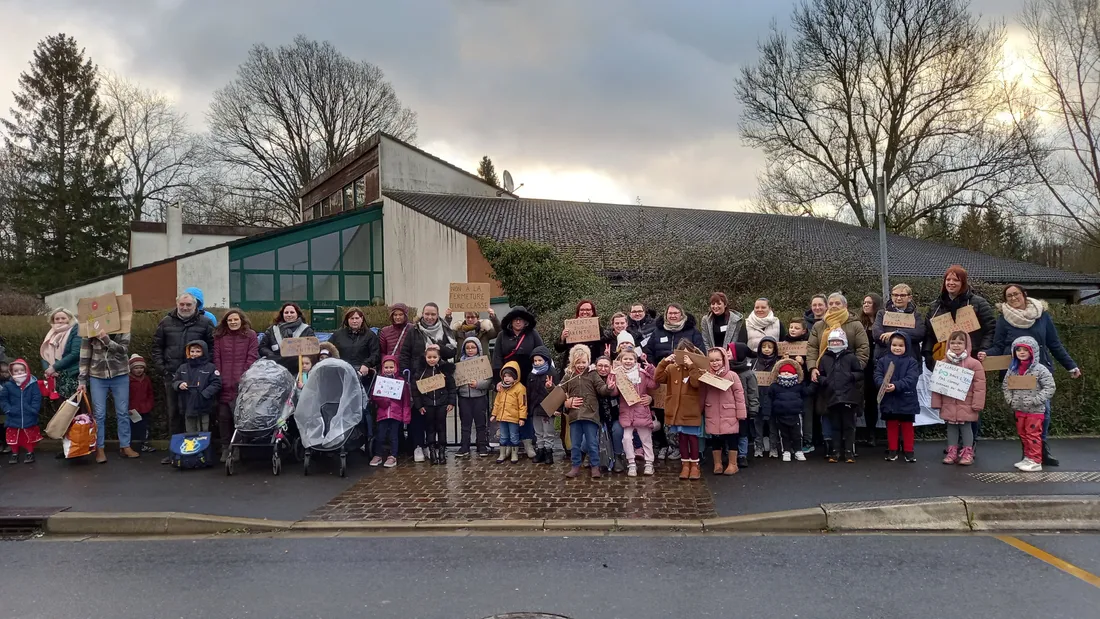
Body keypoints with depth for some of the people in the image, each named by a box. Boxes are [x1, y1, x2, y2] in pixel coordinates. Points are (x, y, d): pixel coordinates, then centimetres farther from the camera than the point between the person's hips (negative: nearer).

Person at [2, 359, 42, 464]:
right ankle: (14, 453, 27)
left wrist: (34, 409, -17)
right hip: (13, 418, 1)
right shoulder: (8, 385, -6)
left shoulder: (33, 384, -7)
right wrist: (8, 409, -12)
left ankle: (30, 452, 26)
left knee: (30, 436, 11)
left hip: (29, 417, -1)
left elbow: (37, 399, -7)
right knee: (13, 436, 11)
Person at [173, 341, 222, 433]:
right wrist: (179, 384, -8)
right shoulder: (183, 368, 11)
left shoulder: (210, 367, -3)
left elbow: (216, 384, -10)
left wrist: (204, 394, -20)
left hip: (203, 409, -4)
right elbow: (174, 382, 15)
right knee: (189, 435, 13)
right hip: (187, 408, 4)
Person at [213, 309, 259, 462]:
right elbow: (216, 358, 9)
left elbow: (252, 357, 2)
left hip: (243, 384, -2)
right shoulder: (219, 336, 13)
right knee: (223, 416, 2)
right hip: (224, 384, 2)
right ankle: (226, 448, 11)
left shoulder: (250, 335, 7)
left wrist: (245, 376, -7)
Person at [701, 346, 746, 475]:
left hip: (729, 414, -2)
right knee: (715, 440, 10)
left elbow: (739, 394, -5)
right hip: (712, 414, 2)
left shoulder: (731, 375, -6)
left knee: (731, 439, 5)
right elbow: (702, 395, 6)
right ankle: (717, 464, 23)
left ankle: (732, 464, 18)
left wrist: (741, 412, -6)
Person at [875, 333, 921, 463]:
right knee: (891, 426, 11)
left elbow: (911, 379, -16)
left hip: (906, 400, -2)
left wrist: (896, 386, -29)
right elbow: (877, 376, -6)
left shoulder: (911, 362, -3)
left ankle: (908, 450, 18)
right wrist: (884, 384, -27)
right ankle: (892, 450, 21)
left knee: (907, 426, 9)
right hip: (888, 400, 2)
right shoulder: (883, 361, 4)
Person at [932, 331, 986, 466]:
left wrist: (977, 404, -12)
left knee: (965, 426, 4)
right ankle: (952, 452, 19)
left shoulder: (974, 364, -7)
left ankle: (968, 452, 13)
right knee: (951, 427, 11)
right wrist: (937, 403, 1)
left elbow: (980, 385, -9)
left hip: (966, 405, -3)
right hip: (948, 404, 4)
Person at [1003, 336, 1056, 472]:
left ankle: (1035, 461, 7)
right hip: (1019, 410, 6)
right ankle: (1028, 458, 28)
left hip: (1035, 410, -6)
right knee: (1023, 435, 16)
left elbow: (1050, 388, -14)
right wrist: (1010, 400, 0)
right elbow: (1006, 386, 13)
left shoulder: (1040, 369, -12)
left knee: (1033, 435, 0)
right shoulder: (1013, 369, 4)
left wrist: (1035, 401, -20)